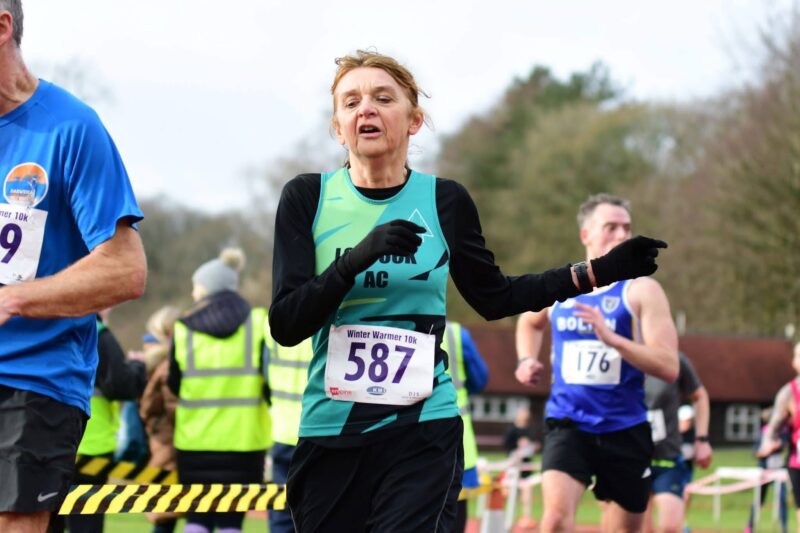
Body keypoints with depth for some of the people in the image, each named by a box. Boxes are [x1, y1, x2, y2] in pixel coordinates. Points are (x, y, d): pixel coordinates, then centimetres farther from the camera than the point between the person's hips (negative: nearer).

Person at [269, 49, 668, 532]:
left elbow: (493, 297, 17)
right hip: (329, 433, 1)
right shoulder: (307, 197, -2)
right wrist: (357, 259, -24)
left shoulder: (445, 200, 2)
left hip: (422, 430, -1)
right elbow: (285, 324, -10)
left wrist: (598, 272, 12)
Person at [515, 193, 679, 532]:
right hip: (567, 424, 1)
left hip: (624, 428, -1)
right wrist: (526, 359, 11)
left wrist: (611, 338, -27)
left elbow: (669, 367, -16)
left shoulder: (641, 290, -5)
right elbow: (529, 322, 31)